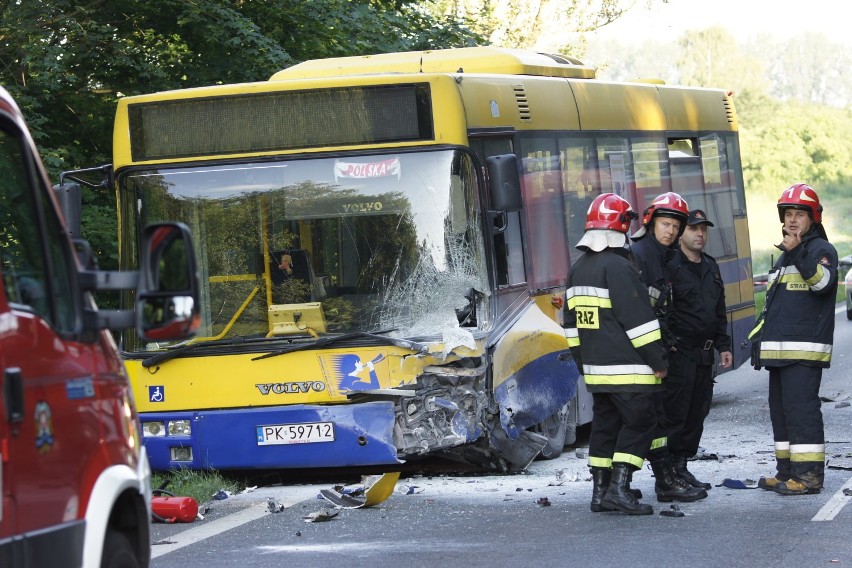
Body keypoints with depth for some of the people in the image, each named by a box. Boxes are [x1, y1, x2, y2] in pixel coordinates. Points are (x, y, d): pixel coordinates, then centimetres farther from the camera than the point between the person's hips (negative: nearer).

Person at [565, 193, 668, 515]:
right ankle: (619, 489, -11)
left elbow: (572, 323, 19)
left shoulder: (579, 268, 13)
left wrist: (583, 362, 25)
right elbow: (638, 317, -17)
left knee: (605, 424, 13)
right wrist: (657, 360, -12)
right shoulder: (618, 267, -15)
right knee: (639, 423, -3)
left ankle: (600, 491, 14)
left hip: (596, 368, 8)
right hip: (628, 369, -8)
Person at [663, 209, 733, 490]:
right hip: (678, 353, -8)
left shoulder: (710, 267, 17)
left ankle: (681, 468, 19)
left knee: (697, 413, 11)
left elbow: (719, 312, 24)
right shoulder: (669, 266, -10)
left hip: (704, 354, 8)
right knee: (674, 414, -8)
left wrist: (723, 346, 19)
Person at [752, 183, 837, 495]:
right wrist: (759, 340, 26)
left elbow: (823, 282, -24)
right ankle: (787, 472, 17)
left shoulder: (821, 249, -3)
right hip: (779, 350, 10)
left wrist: (797, 253, -33)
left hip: (805, 349, -10)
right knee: (781, 409, 11)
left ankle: (809, 475, -14)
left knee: (800, 409, -14)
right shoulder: (784, 257, 25)